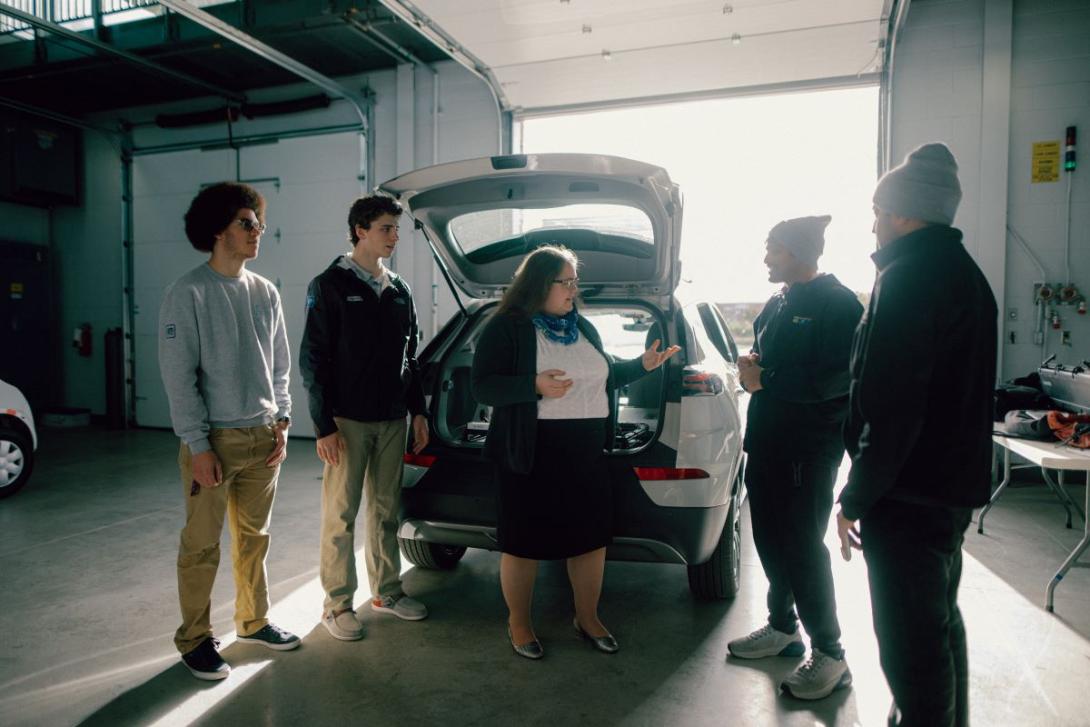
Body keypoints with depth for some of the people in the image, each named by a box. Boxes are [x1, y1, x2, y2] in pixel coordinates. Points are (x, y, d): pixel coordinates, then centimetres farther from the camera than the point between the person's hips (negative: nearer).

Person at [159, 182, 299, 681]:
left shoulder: (266, 293, 9)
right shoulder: (189, 293, -8)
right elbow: (178, 375, -11)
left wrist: (281, 421, 6)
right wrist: (198, 445, -14)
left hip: (263, 438, 5)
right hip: (215, 439, -5)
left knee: (254, 537, 15)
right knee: (202, 545, 4)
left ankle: (253, 621, 31)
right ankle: (195, 639, 21)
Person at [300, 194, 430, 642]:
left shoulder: (399, 291, 11)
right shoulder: (330, 286, -6)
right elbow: (313, 359, -9)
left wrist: (418, 411, 10)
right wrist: (324, 426, -13)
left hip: (392, 420, 6)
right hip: (347, 421, -5)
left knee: (386, 509, 14)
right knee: (341, 514, 3)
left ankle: (386, 592, 28)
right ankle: (338, 605, 16)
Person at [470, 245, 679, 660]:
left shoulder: (583, 327, 12)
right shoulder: (507, 327, -9)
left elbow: (604, 377, 22)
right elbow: (482, 387, -15)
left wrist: (641, 365, 8)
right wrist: (535, 386, -28)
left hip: (587, 451, 6)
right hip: (532, 453, -6)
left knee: (592, 535, 12)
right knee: (524, 541, 6)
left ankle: (587, 618, 33)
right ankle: (518, 624, 27)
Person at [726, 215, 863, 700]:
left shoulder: (837, 303, -12)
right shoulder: (778, 303, 13)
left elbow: (837, 379, -22)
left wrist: (765, 379, -20)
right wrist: (752, 367, 0)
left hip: (809, 450, -8)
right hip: (767, 442, 8)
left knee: (803, 546, -2)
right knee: (771, 540, 15)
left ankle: (830, 655, 14)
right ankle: (782, 628, 33)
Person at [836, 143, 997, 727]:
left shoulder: (908, 277, -17)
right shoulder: (963, 272, 13)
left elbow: (889, 407, -24)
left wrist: (856, 498, -15)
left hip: (909, 493, -10)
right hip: (952, 483, 11)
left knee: (910, 640, 0)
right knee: (939, 621, 24)